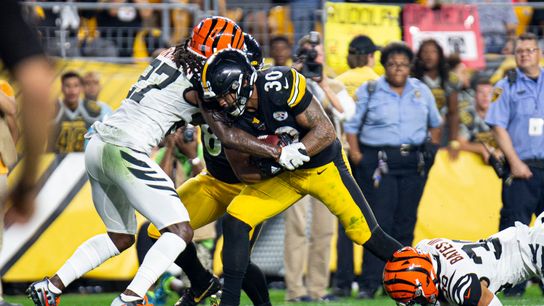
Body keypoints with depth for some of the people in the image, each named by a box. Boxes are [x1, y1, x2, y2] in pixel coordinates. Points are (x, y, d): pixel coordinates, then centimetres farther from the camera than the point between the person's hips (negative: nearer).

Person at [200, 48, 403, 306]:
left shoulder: (281, 84, -30)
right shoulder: (230, 114, -16)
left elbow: (326, 131, -26)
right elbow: (244, 174, -9)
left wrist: (293, 153, -39)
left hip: (324, 166, -4)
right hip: (282, 177, 4)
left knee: (367, 236, -1)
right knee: (235, 221, -13)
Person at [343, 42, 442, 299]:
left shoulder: (421, 91, 13)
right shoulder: (368, 91, 3)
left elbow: (434, 122, 25)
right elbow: (351, 125, 4)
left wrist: (432, 150, 14)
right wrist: (355, 153, -7)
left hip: (414, 162, 4)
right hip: (378, 161, -4)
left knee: (405, 224, 5)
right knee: (379, 222, -11)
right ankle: (369, 284, -11)